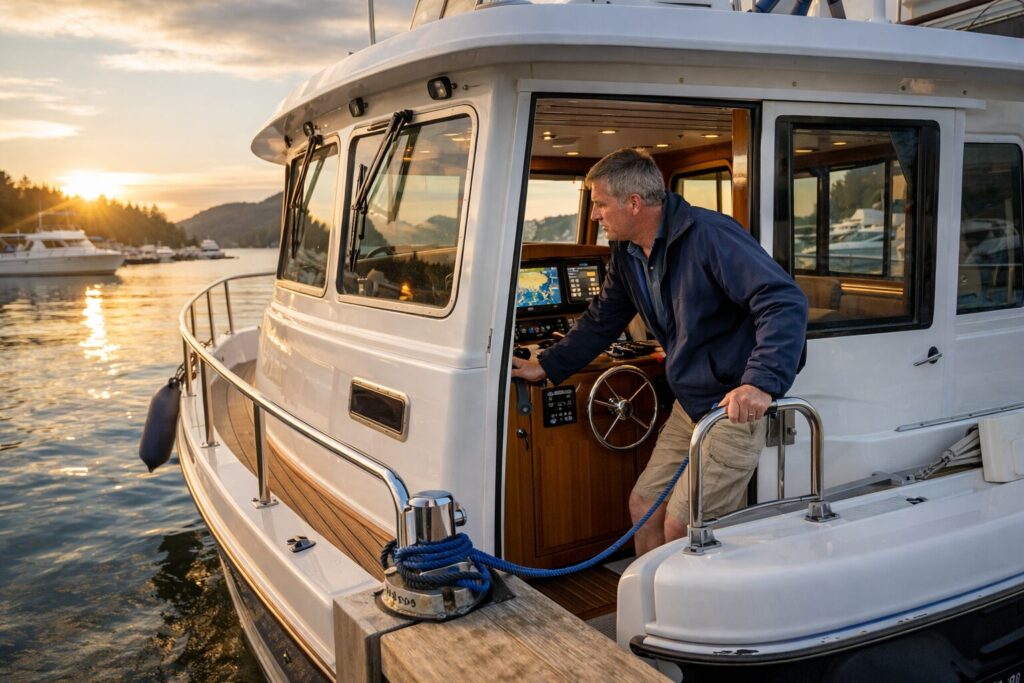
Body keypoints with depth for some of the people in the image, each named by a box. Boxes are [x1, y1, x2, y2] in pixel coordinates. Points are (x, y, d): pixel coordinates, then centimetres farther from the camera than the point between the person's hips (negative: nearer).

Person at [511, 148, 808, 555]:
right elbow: (602, 320, 19)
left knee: (681, 527, -7)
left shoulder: (709, 236, -22)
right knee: (643, 507, 13)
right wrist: (547, 367, 16)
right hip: (689, 404, 9)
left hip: (737, 408, -9)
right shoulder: (627, 254, 6)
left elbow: (785, 303, -29)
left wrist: (761, 382, -40)